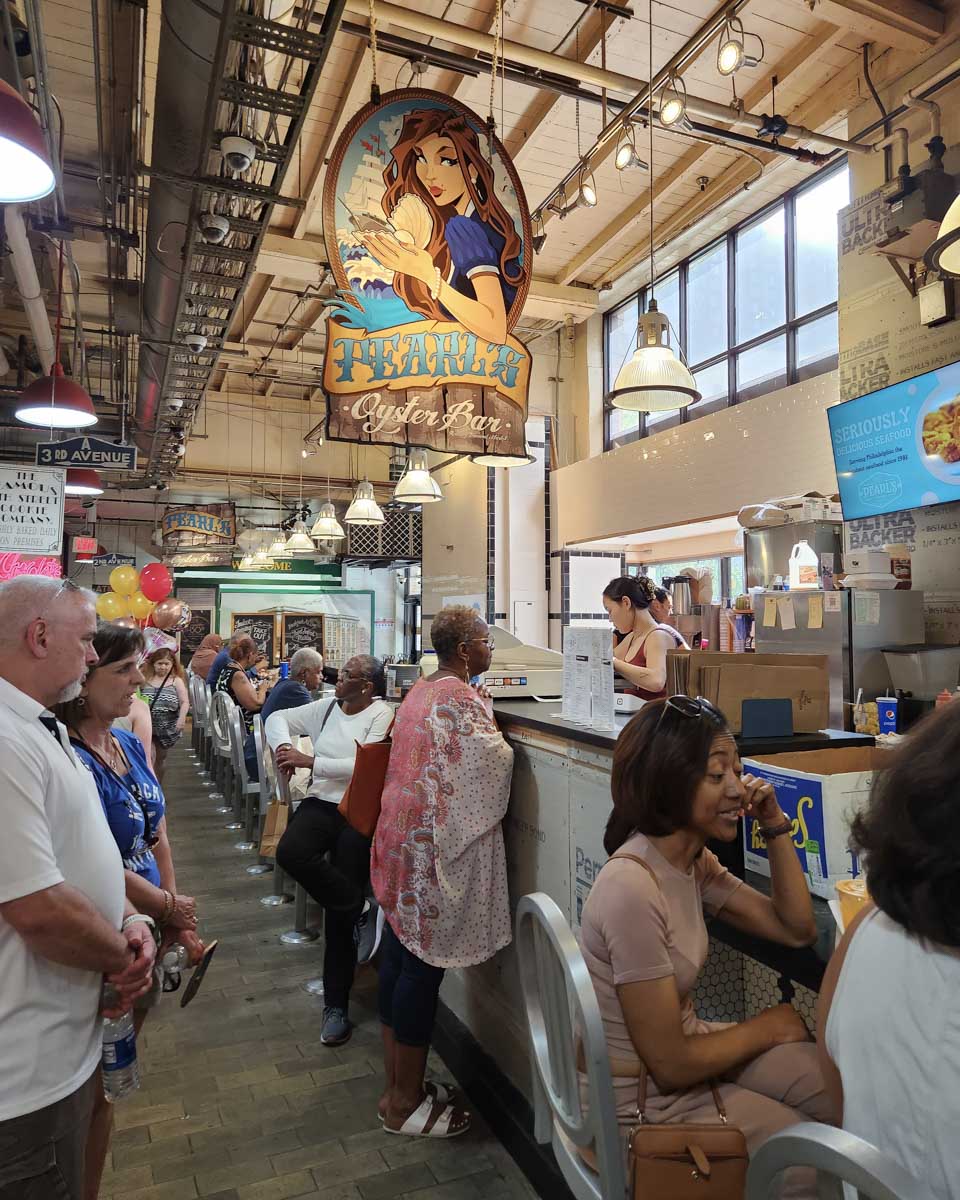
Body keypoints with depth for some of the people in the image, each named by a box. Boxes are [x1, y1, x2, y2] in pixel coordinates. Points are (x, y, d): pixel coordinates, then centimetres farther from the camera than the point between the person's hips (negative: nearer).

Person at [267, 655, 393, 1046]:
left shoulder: (381, 714, -6)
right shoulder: (326, 708, 11)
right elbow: (278, 717, 19)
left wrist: (309, 761, -14)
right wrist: (285, 747, -2)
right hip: (321, 803, 5)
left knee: (338, 911, -4)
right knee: (290, 853, -29)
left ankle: (336, 1006, 16)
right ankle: (361, 910, -7)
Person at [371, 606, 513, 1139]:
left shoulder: (421, 690, 11)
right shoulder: (461, 699, -17)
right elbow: (492, 765, -14)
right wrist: (499, 738, 4)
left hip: (400, 837, 10)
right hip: (435, 846, -9)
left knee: (399, 954, 15)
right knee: (424, 966, 2)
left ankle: (396, 1085, 31)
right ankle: (406, 1103, 17)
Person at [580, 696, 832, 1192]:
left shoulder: (693, 861, -4)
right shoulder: (632, 890, -32)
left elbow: (797, 929, 3)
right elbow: (671, 1066, -25)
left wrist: (775, 826, -9)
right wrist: (770, 1026, -9)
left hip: (685, 1044, 8)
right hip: (647, 1099, -8)